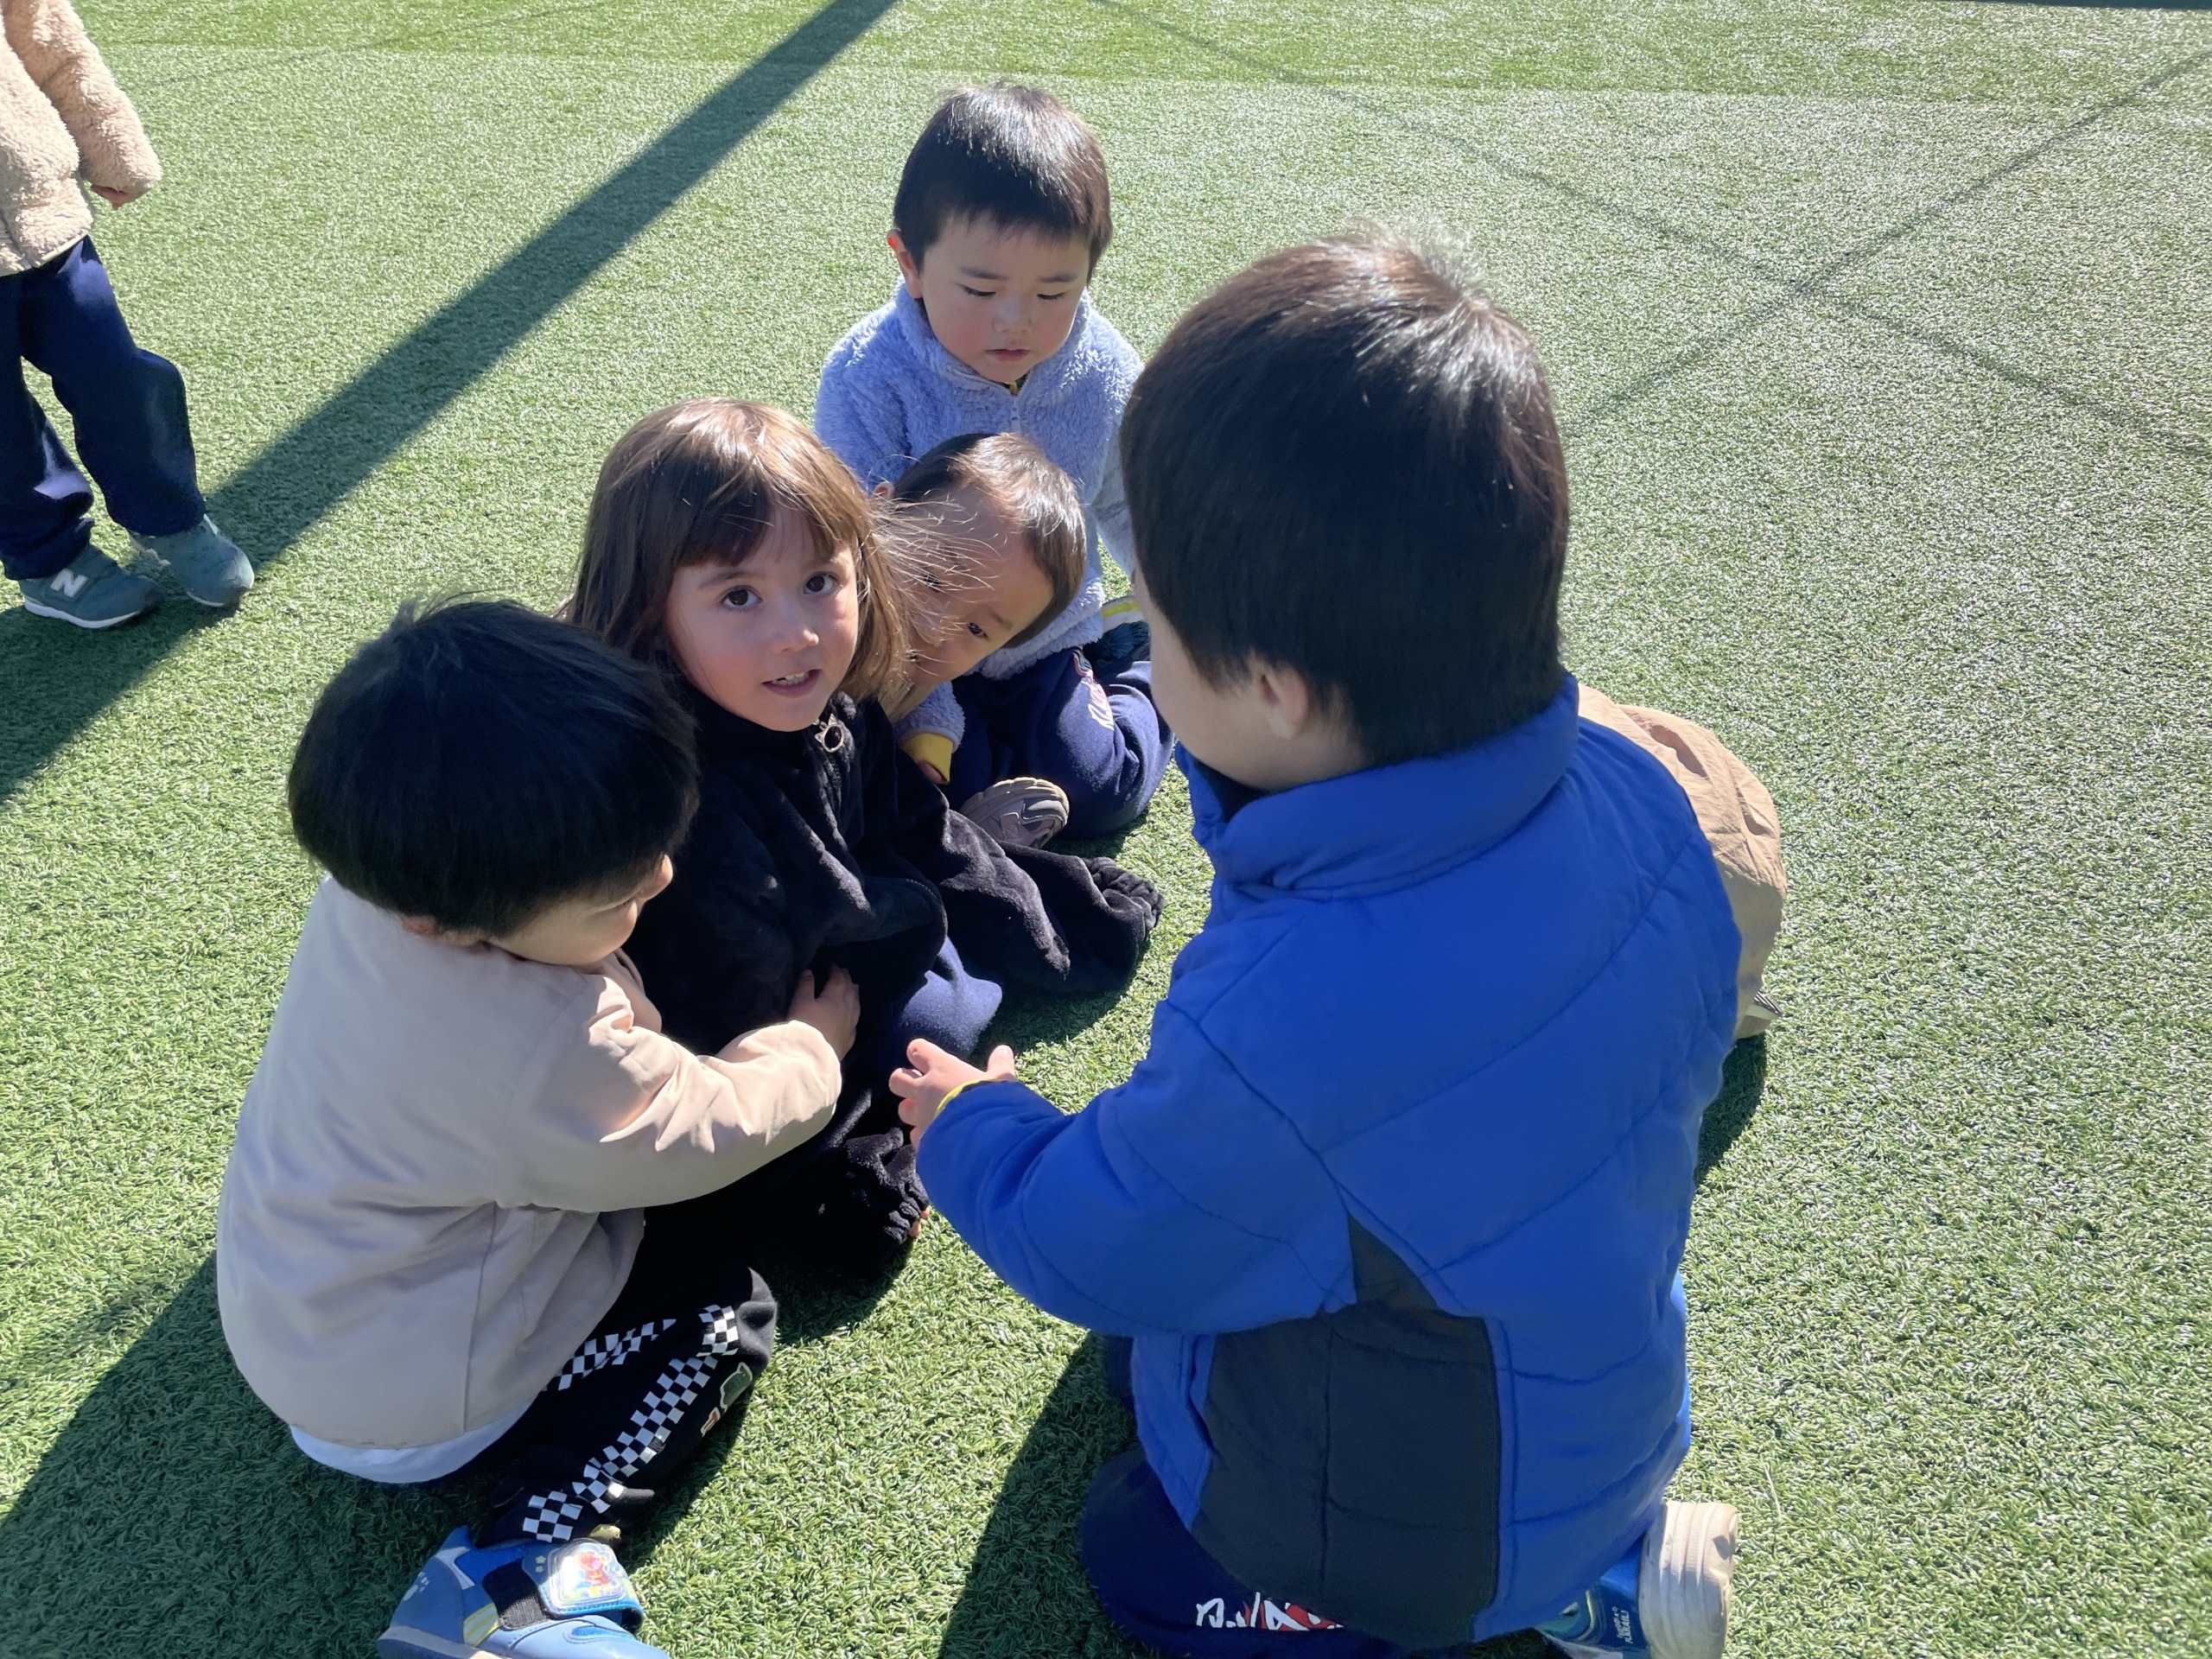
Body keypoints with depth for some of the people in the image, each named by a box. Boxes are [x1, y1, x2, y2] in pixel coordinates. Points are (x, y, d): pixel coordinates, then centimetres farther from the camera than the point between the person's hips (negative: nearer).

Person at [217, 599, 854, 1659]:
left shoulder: (393, 869, -19)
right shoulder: (543, 1063, -40)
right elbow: (713, 1127, -19)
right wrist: (812, 1049, -2)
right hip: (400, 1398, -8)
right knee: (725, 1299, 2)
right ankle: (522, 1573, -8)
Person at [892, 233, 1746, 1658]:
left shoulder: (1276, 1029, -44)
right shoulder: (1632, 792, -25)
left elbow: (1088, 1252, -22)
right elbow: (1694, 1037, -2)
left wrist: (967, 1126, 0)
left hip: (1450, 1524, -6)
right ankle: (1596, 1526, 21)